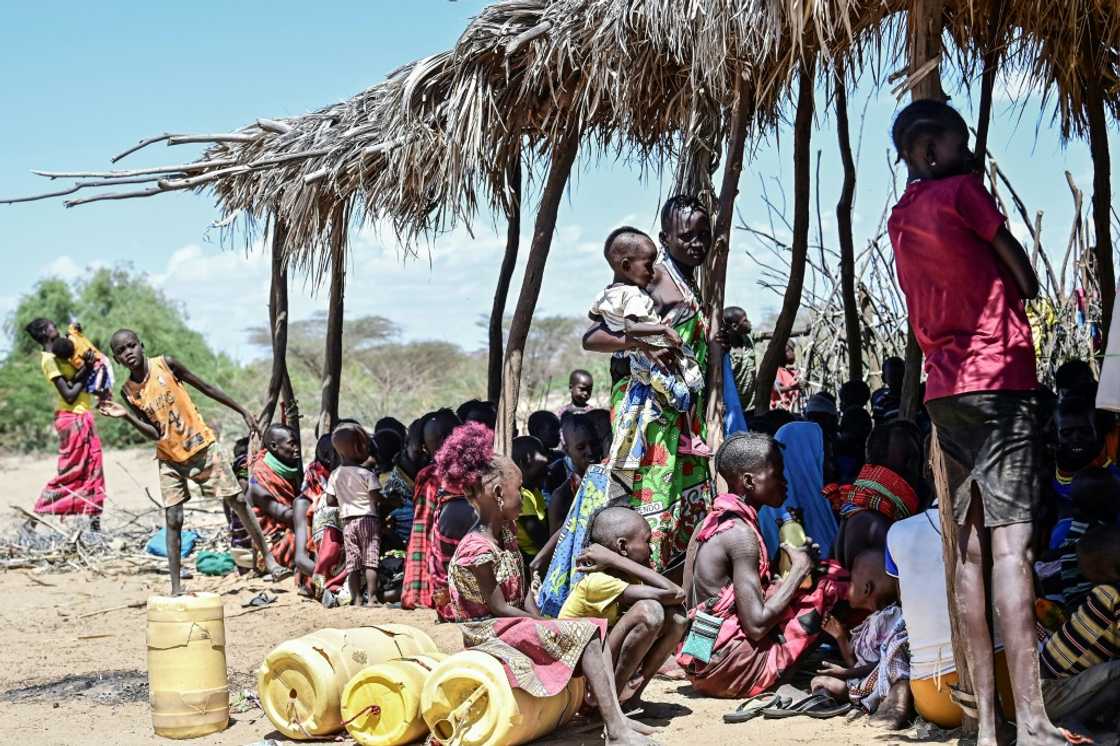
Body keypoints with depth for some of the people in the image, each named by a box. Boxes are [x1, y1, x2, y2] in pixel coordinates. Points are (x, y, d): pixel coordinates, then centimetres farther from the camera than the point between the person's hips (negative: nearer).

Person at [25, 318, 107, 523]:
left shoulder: (57, 355, 13)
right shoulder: (49, 360, -14)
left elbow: (74, 380, 1)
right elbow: (69, 395, -18)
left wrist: (85, 367, -13)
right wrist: (85, 373, -10)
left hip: (82, 417, 9)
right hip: (71, 418, -9)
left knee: (94, 470, 8)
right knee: (69, 472, -5)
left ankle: (94, 522, 10)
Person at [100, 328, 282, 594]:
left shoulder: (165, 363, -8)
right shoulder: (129, 391, -5)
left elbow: (205, 387, 1)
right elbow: (155, 434, -10)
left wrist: (243, 411, 4)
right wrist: (126, 416, -24)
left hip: (202, 446, -1)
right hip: (170, 459, 1)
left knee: (238, 501, 1)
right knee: (173, 520, -6)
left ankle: (268, 558, 14)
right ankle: (176, 589, -2)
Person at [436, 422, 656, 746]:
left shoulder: (504, 534, 10)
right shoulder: (477, 549, -20)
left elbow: (520, 598, 9)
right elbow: (498, 608, -17)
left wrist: (543, 620, -6)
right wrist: (548, 623, -10)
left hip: (516, 621, 9)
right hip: (490, 632, -9)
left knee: (594, 630, -1)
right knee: (584, 634, -19)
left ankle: (614, 716, -14)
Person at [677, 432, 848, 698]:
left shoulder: (711, 522, 11)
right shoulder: (741, 533, -15)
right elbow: (756, 625, -20)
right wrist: (800, 568, -9)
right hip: (732, 669, -9)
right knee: (832, 578, -5)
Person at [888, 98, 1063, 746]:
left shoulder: (901, 216, 18)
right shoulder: (961, 190, -4)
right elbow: (1027, 281, 1)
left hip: (944, 385, 7)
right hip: (998, 377, -7)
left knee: (972, 548, 3)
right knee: (1011, 544, -14)